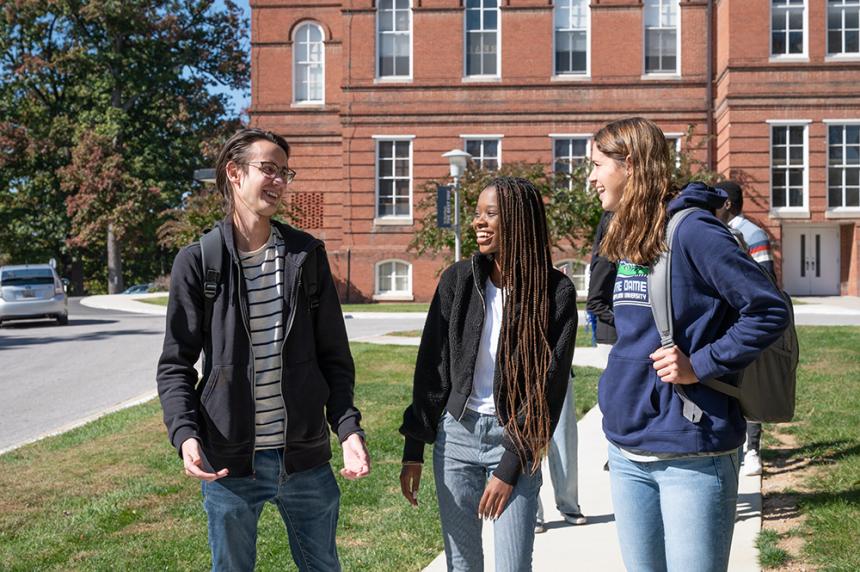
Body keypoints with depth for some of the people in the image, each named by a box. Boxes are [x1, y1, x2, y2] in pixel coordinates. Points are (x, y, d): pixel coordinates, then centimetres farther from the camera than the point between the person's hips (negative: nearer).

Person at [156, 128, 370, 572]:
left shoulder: (307, 255, 3)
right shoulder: (197, 261, -4)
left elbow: (334, 357, 5)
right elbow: (175, 364, -3)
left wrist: (348, 429, -8)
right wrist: (185, 434, -19)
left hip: (305, 457, 2)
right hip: (228, 462, -2)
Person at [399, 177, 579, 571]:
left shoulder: (555, 292, -7)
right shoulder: (458, 279, 0)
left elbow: (549, 385, -8)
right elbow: (431, 366, 3)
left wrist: (510, 467, -11)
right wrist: (414, 449, 0)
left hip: (516, 439, -2)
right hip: (457, 433, 3)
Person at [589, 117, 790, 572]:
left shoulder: (692, 230, -14)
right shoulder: (626, 238, 12)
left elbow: (769, 311, -16)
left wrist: (699, 365, -19)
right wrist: (617, 388, 12)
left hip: (690, 454, -8)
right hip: (627, 450, 8)